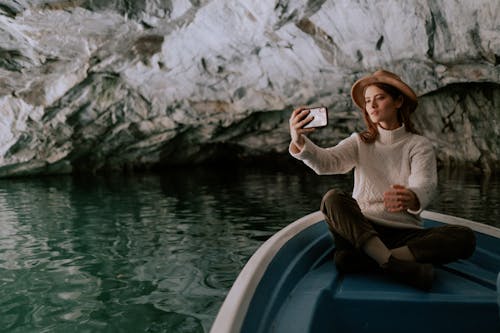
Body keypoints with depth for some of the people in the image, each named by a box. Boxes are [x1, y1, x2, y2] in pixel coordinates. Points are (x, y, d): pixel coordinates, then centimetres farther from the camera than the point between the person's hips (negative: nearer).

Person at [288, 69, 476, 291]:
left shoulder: (420, 145, 6)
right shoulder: (359, 143, 10)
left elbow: (425, 185, -14)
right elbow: (326, 162, -11)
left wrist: (411, 198, -40)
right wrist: (299, 142, -33)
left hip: (405, 234, 0)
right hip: (360, 230, 0)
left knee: (465, 238, -25)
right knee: (333, 198, -27)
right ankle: (398, 266, -37)